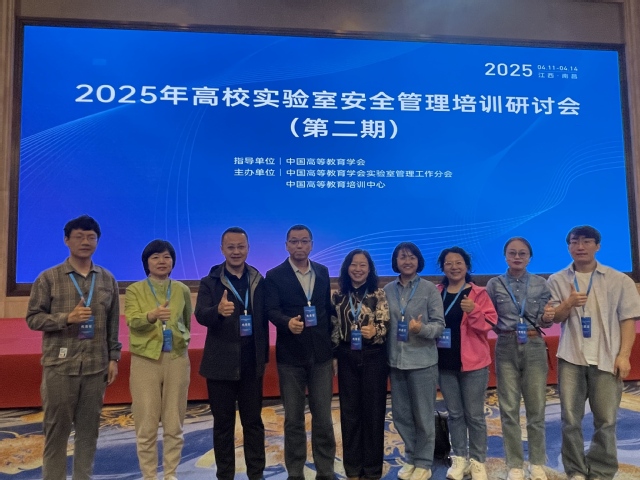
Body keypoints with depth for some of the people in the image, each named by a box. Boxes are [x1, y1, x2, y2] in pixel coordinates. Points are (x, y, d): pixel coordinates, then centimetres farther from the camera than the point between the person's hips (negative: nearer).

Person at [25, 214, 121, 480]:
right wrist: (67, 318, -18)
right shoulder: (49, 278, -2)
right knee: (56, 429, 8)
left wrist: (113, 358, 6)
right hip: (60, 366, -2)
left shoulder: (108, 279, 5)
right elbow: (33, 318, -2)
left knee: (89, 429, 11)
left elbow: (113, 324, 9)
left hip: (96, 366, 2)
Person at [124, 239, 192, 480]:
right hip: (145, 360, -2)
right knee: (146, 425, 5)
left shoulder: (182, 290, 6)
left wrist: (183, 340, 4)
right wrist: (153, 315, -36)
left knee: (174, 424, 9)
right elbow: (133, 321, -17)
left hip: (177, 360, 2)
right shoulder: (134, 290, 0)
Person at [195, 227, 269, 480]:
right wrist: (218, 310, -40)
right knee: (223, 423, 11)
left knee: (253, 421, 13)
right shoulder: (210, 282, -5)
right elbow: (200, 316, -19)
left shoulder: (259, 281, 2)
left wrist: (264, 357, 6)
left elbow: (264, 320, 5)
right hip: (221, 363, -2)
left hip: (252, 363, 2)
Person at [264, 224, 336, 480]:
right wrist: (288, 322, -34)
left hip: (321, 355, 3)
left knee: (323, 417, 9)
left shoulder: (323, 272, 8)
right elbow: (272, 311, -13)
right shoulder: (274, 276, -3)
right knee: (293, 420, 10)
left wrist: (332, 343, 9)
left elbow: (328, 308, 11)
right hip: (291, 356, -2)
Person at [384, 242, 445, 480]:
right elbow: (384, 323, 7)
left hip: (422, 361, -3)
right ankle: (411, 458, 34)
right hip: (396, 361, 4)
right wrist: (386, 353, 0)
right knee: (400, 414, 14)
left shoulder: (429, 289, -6)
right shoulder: (388, 290, 3)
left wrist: (421, 328, -26)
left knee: (423, 415, 8)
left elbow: (440, 325, -7)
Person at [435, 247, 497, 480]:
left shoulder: (479, 293, -4)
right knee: (454, 413, 12)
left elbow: (489, 323, -11)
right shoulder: (436, 293, 4)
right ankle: (459, 458, 26)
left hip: (473, 363, -3)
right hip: (445, 363, 3)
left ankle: (478, 461, 21)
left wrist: (473, 311, -27)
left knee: (474, 415, 6)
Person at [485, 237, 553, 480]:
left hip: (534, 348, 1)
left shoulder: (541, 284, 5)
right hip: (506, 349, 0)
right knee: (509, 409, 4)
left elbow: (545, 320, 3)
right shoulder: (494, 284, 3)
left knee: (536, 407, 6)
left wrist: (546, 318, -17)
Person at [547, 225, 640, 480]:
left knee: (606, 421, 3)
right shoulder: (557, 280, 6)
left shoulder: (619, 280, 4)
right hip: (571, 358, 1)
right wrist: (569, 303, -17)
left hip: (607, 359, 0)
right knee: (570, 419, 3)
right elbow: (553, 318, 3)